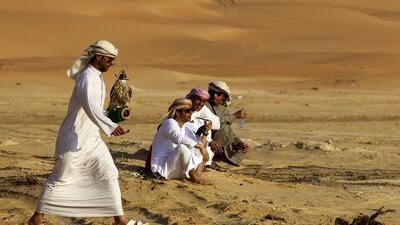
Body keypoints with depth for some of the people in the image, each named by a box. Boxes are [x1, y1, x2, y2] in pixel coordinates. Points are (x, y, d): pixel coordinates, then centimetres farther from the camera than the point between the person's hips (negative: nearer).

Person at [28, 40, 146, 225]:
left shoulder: (96, 76, 8)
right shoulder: (87, 78, -22)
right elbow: (90, 106, -39)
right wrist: (110, 126, -52)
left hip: (91, 138, 9)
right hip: (75, 138, -9)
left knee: (109, 174, 6)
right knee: (60, 179, 1)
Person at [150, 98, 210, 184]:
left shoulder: (186, 129, 13)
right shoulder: (170, 123, -13)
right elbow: (178, 138, -34)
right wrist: (200, 146, -33)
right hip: (161, 168, -9)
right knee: (182, 147, -32)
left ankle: (198, 173, -15)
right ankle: (194, 177, -23)